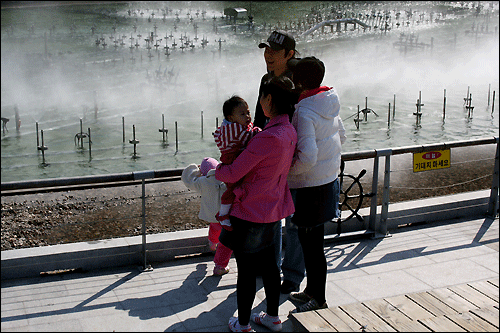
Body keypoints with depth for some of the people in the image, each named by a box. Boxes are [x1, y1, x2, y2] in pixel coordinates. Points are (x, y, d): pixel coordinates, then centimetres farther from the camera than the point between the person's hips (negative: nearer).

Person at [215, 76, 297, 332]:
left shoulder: (267, 138, -27)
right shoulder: (290, 132, 0)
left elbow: (232, 174, -22)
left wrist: (211, 167, -2)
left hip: (251, 213, -8)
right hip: (274, 210, 8)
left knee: (246, 270, 8)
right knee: (268, 264, 22)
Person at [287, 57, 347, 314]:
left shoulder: (304, 112, -23)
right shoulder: (330, 104, 3)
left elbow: (307, 158, -29)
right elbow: (341, 136, 17)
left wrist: (285, 170, -13)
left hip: (311, 186, -9)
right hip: (329, 179, 9)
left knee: (311, 242, 3)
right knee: (310, 239, 20)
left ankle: (319, 300, 15)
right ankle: (312, 290, 34)